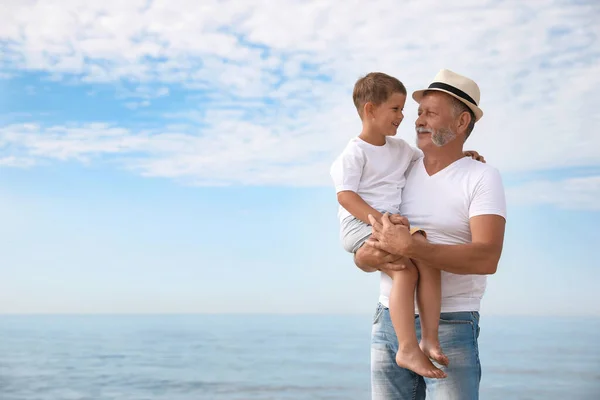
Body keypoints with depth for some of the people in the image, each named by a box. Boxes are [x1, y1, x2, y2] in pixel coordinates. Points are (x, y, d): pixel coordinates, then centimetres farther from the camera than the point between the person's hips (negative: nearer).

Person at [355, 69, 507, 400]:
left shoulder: (482, 177, -3)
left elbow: (487, 258, -18)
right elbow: (359, 257, 10)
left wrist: (408, 247, -25)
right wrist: (370, 255, -14)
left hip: (451, 325, -4)